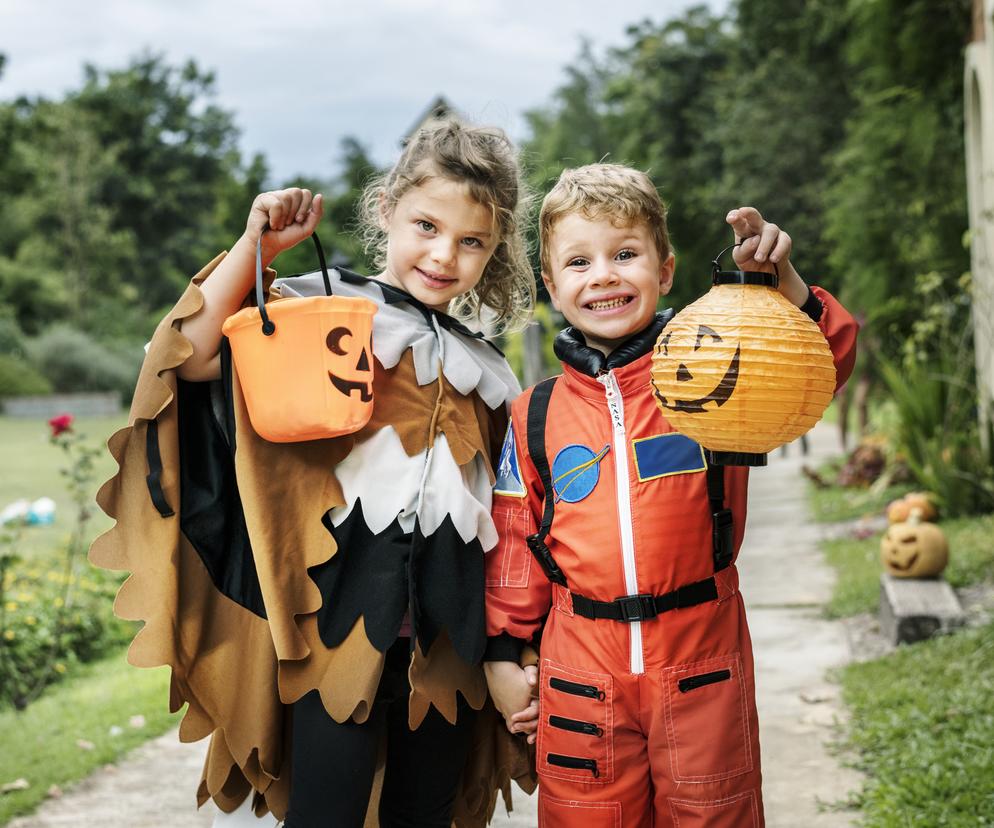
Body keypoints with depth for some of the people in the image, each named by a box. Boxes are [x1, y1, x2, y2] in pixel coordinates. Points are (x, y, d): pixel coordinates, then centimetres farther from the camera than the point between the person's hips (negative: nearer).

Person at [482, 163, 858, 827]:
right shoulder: (536, 416, 4)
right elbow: (515, 546, 10)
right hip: (580, 671, 2)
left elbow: (827, 358, -13)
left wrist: (780, 279, -27)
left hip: (702, 664, -1)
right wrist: (503, 655, 10)